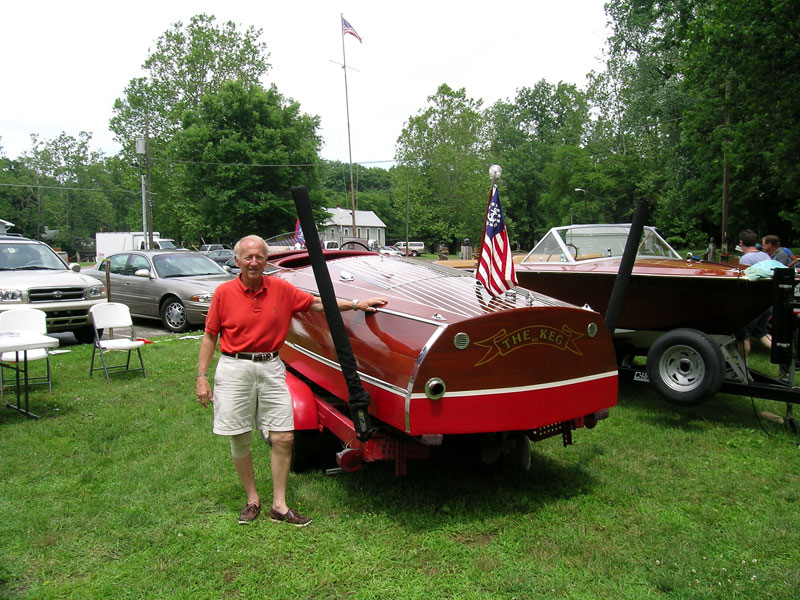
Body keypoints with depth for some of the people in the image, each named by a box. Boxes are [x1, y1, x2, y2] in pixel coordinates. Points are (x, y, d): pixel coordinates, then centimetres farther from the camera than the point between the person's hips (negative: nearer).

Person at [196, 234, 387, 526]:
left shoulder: (281, 289, 2)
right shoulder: (224, 292, -3)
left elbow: (316, 303, 12)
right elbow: (210, 337, 2)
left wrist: (355, 304, 6)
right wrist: (202, 377, -2)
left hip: (271, 368, 2)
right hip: (235, 369, -2)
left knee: (283, 438, -1)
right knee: (239, 440, 6)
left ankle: (279, 506, 14)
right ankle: (252, 500, 26)